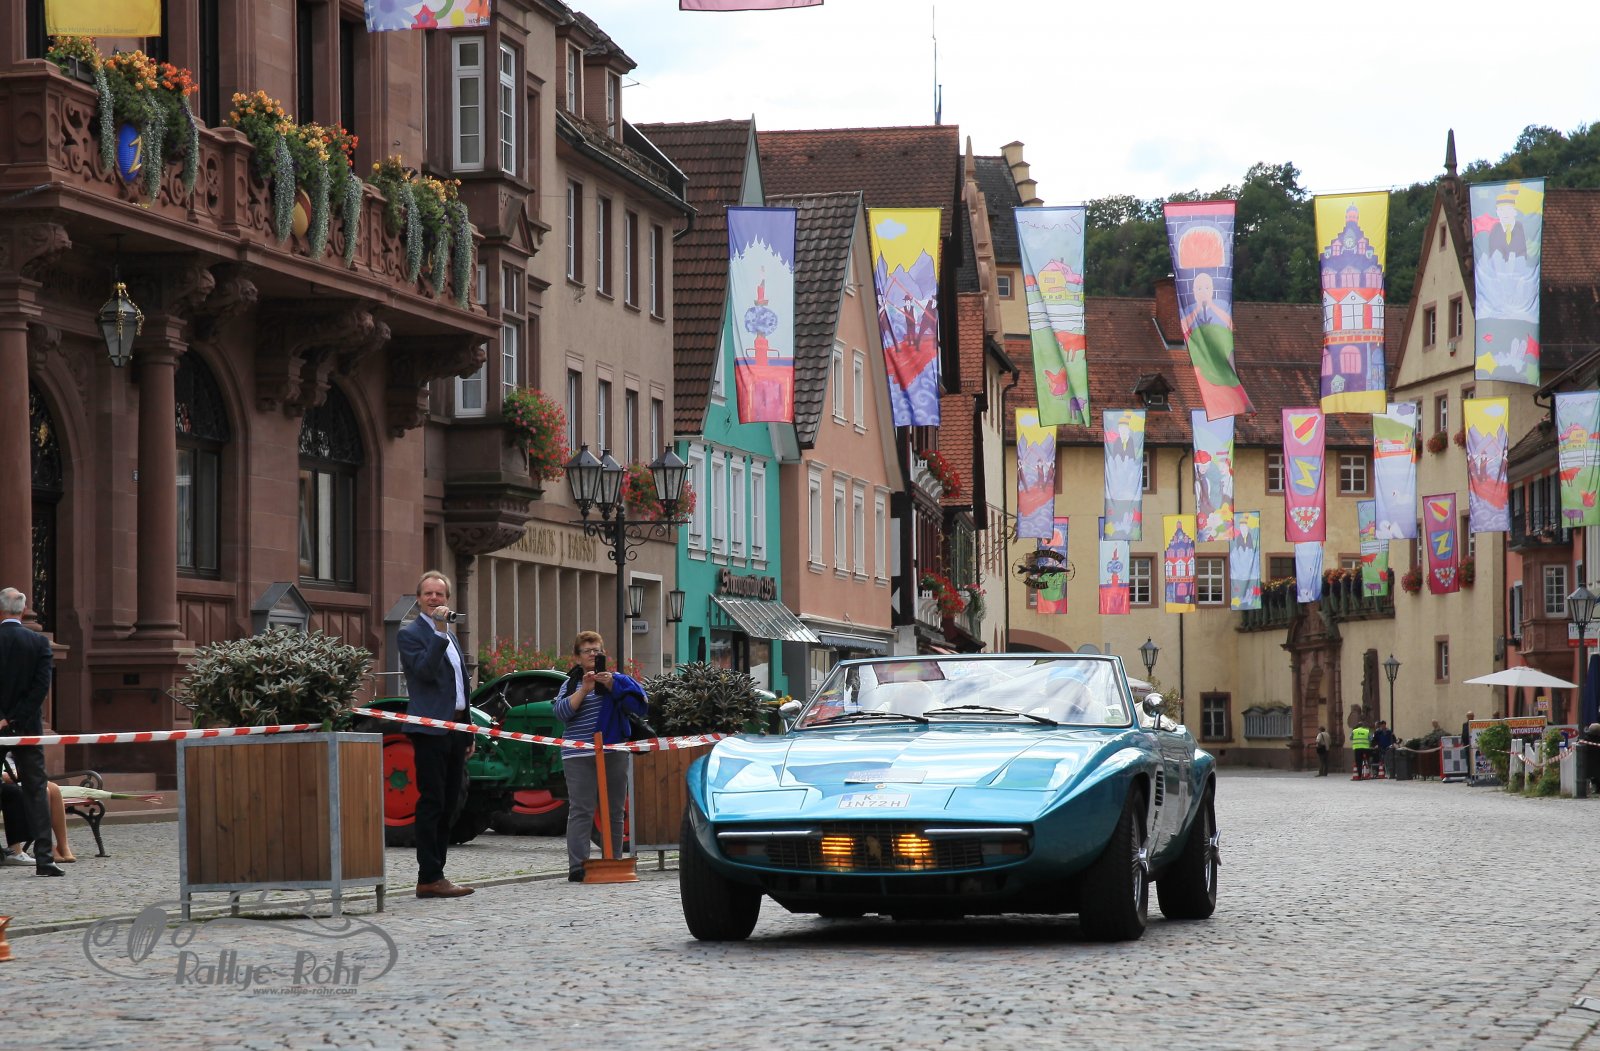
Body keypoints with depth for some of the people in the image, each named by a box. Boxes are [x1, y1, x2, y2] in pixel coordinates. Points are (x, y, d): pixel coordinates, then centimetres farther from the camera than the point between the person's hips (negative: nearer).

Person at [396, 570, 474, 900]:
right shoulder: (411, 634, -5)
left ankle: (434, 875, 13)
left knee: (447, 805, 9)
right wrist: (440, 632, -25)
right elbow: (424, 670, -22)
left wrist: (468, 733, 22)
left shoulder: (450, 636, 20)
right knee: (431, 804, -9)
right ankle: (429, 878, -10)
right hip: (431, 730, -9)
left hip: (455, 729, 9)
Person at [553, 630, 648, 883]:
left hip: (614, 754, 2)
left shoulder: (616, 679, 12)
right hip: (579, 756, -2)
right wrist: (584, 689, -14)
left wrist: (611, 685, -14)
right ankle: (577, 866, -12)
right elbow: (561, 712, -4)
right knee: (581, 811, -8)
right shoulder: (571, 683, 11)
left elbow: (637, 703, -2)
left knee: (613, 811, 5)